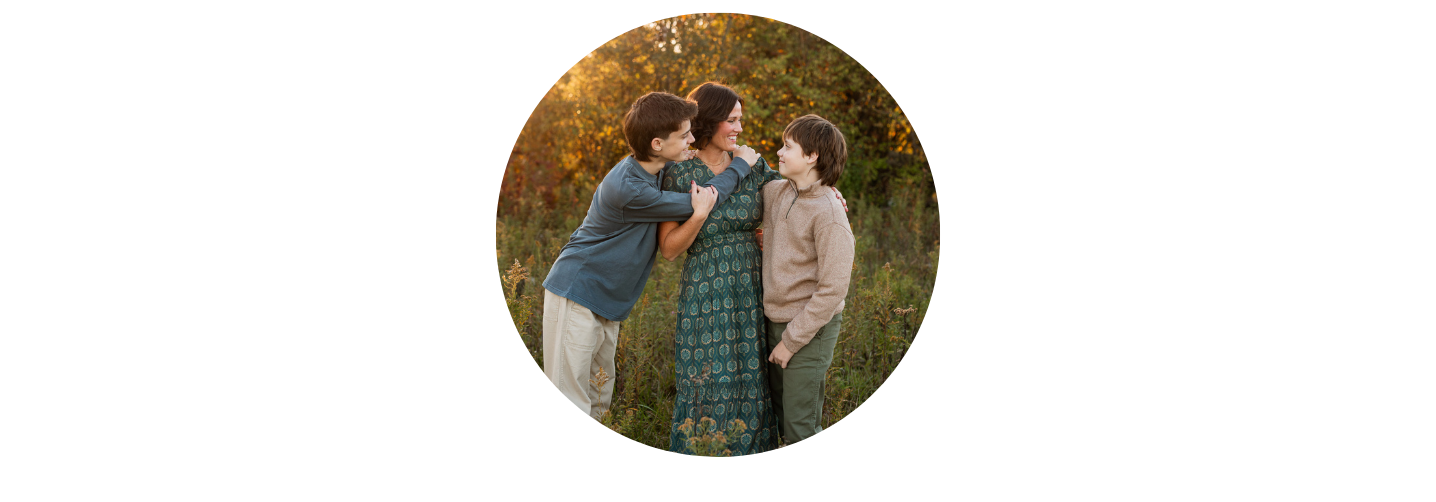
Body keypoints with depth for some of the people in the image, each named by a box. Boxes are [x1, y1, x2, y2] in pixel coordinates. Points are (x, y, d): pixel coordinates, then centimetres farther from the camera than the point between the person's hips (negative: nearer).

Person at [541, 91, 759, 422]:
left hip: (606, 304, 9)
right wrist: (741, 166, -4)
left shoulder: (659, 169, 1)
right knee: (570, 406, -9)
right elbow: (694, 203, -17)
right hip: (576, 294, -9)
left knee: (599, 399, 14)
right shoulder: (626, 189, -27)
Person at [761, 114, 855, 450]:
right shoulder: (778, 193, 2)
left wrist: (792, 340, -18)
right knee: (781, 413, 18)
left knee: (800, 426, -1)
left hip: (810, 328, -8)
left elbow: (833, 289, -22)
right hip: (776, 321, 8)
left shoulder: (828, 215, -21)